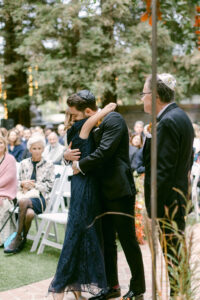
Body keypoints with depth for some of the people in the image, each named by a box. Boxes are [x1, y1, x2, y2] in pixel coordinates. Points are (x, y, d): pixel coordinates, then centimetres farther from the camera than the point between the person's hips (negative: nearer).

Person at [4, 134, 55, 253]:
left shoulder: (48, 165, 7)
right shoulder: (24, 163, 17)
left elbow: (49, 186, 2)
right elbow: (18, 182, 19)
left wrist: (33, 185, -8)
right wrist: (23, 183, -4)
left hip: (41, 198, -2)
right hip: (25, 196, 2)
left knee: (23, 201, -36)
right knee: (29, 213, -36)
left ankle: (19, 238, -23)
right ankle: (22, 240, -20)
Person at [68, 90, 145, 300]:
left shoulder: (113, 119, -13)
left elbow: (104, 152, -24)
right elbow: (84, 151, 18)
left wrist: (80, 166, -12)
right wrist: (68, 155, -5)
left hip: (119, 191, -9)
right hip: (104, 192, 9)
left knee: (128, 241, 2)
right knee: (107, 242, 14)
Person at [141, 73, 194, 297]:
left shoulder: (168, 122, -18)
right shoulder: (180, 117, 13)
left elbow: (163, 169, -22)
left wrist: (153, 207, -20)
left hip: (168, 202, -10)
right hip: (180, 196, 10)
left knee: (173, 255, -1)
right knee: (177, 255, 18)